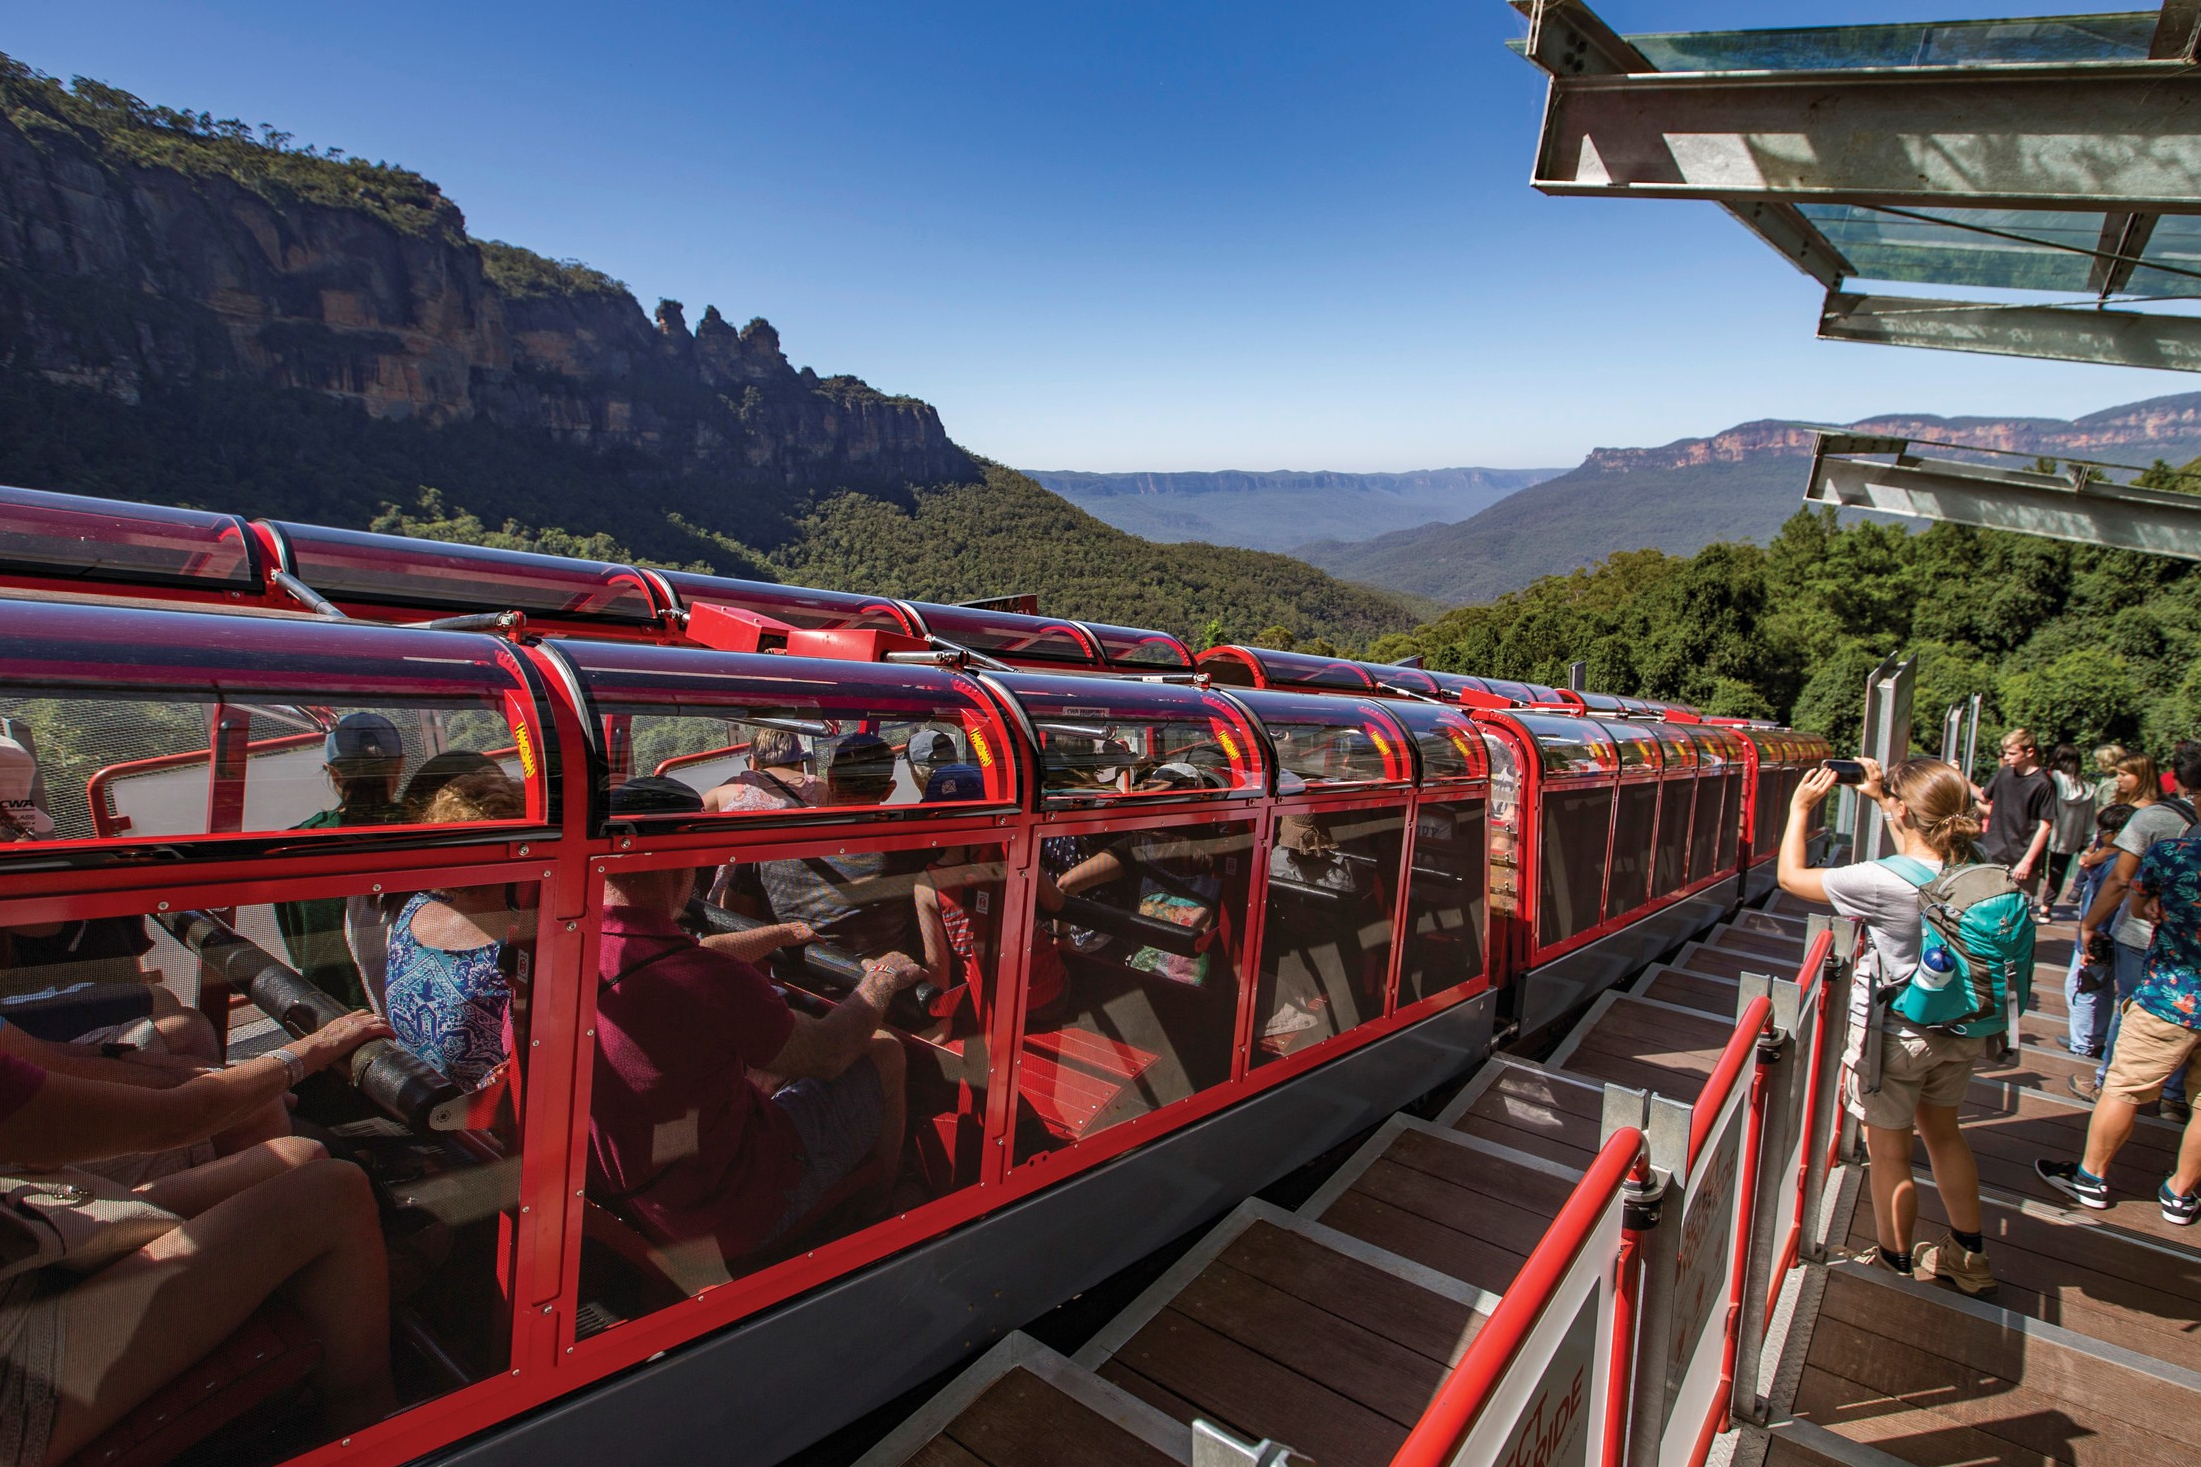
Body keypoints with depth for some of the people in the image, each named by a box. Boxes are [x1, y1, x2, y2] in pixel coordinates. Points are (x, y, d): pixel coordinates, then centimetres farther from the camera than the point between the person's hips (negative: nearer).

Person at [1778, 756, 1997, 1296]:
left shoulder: (1883, 883, -29)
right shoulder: (1971, 867, -10)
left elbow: (1791, 876, -16)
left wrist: (1800, 808, -5)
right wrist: (1879, 797, 17)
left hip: (1896, 1035, -7)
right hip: (1961, 1031, 7)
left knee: (1889, 1154, 13)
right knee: (1941, 1133, 27)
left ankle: (1895, 1267, 30)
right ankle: (1968, 1257, 43)